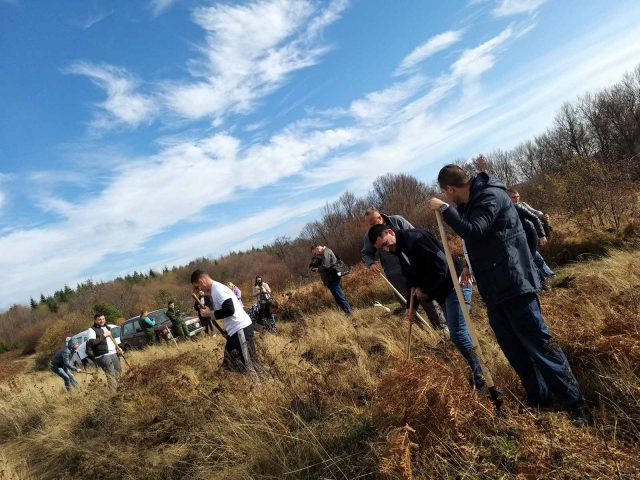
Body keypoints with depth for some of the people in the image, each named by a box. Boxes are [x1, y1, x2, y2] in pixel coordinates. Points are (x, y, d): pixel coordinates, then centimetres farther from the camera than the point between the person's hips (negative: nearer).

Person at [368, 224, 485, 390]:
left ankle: (480, 377, 4)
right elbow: (413, 280, 19)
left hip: (455, 284, -10)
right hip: (443, 291, 10)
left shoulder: (414, 238, -20)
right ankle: (476, 372, 26)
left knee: (458, 333, -9)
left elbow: (440, 263, -27)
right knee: (457, 333, 14)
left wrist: (424, 290, -16)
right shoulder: (400, 251, 11)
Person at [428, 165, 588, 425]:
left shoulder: (490, 195, -16)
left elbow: (472, 231, -30)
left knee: (540, 343, -4)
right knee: (514, 349, 13)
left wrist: (444, 208, -23)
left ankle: (575, 404, 7)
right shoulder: (471, 201, 13)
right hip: (494, 289, 10)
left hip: (513, 283, -9)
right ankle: (538, 401, 24)